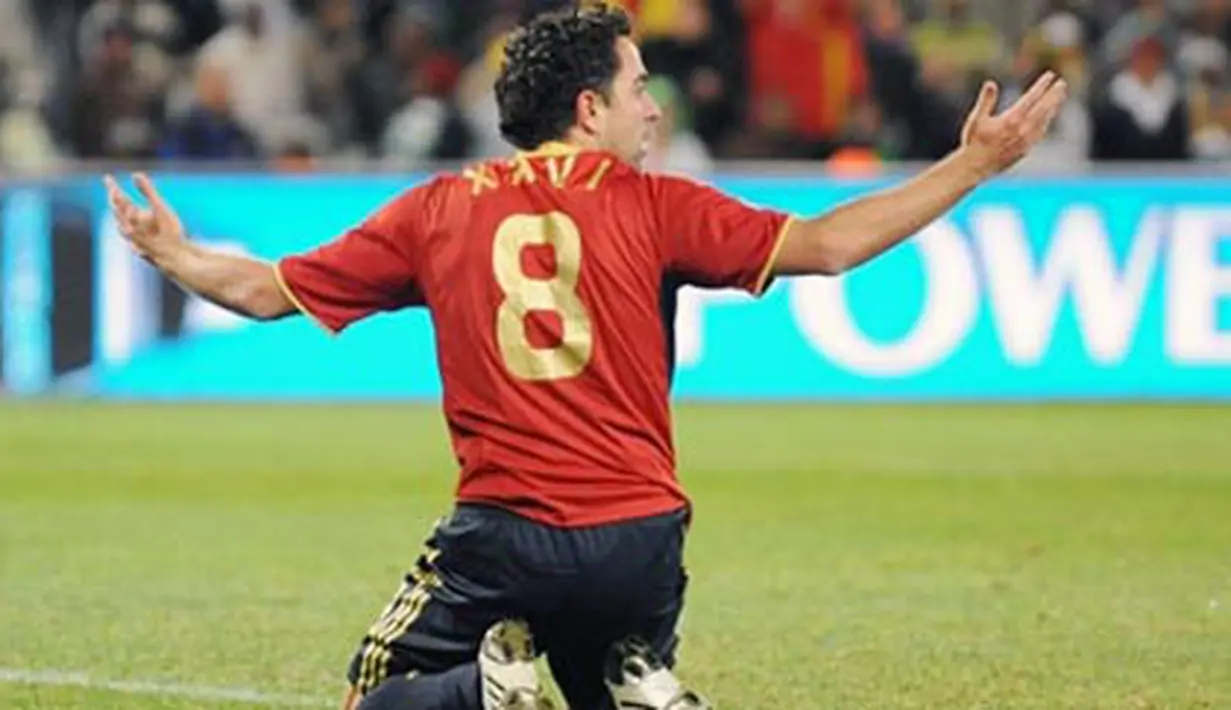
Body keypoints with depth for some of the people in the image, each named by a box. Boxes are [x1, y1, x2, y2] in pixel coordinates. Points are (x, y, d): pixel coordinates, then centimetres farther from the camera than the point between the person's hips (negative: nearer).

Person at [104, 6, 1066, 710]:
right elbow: (829, 245, -7)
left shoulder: (439, 210, 6)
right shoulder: (651, 207, 0)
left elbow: (269, 290, 13)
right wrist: (975, 166, -1)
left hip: (502, 536, -1)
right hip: (639, 539, 1)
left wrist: (175, 257, 33)